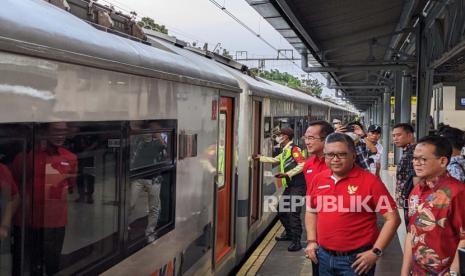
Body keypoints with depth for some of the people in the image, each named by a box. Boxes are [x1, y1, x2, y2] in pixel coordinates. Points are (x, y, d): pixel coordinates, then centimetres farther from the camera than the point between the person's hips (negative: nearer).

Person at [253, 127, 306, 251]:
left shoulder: (294, 148, -11)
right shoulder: (285, 151, 18)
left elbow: (302, 165, -21)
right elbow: (274, 160, 33)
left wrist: (287, 174, -25)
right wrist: (260, 158, 31)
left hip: (297, 186, -10)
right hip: (289, 186, 10)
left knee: (294, 213, -12)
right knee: (281, 210, 17)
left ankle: (296, 242, -7)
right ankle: (289, 233, 32)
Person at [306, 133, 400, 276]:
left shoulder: (369, 181, -12)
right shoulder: (318, 179, 3)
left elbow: (392, 218, -11)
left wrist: (376, 252, -14)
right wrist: (311, 241, 7)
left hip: (356, 259, -5)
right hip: (324, 256, 5)